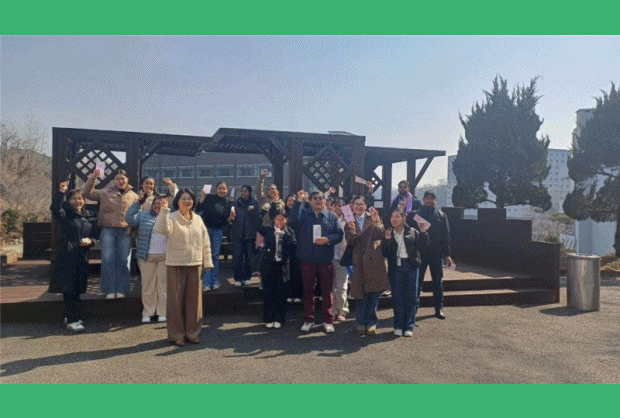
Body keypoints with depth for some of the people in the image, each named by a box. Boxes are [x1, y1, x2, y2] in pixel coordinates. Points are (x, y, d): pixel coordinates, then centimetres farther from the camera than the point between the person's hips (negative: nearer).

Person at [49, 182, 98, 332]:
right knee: (69, 288, -5)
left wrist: (90, 241, -5)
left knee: (77, 289, 11)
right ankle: (73, 320, -1)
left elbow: (94, 235, 16)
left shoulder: (90, 217, 14)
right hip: (66, 256, -5)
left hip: (82, 257, 5)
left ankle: (70, 317, 25)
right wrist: (61, 191, -22)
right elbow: (55, 208, -22)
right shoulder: (65, 214, 1)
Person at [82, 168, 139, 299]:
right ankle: (110, 290, 5)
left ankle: (121, 289, 10)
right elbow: (86, 193, 5)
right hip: (108, 229, -1)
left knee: (124, 260, 0)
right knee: (108, 259, -4)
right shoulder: (105, 193, 11)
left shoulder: (134, 196, 14)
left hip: (125, 231, 1)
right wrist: (93, 177, -5)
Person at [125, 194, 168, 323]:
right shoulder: (143, 215, 12)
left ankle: (163, 312, 15)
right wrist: (139, 203, -4)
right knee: (148, 284, 5)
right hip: (147, 257, 0)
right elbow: (129, 219, -1)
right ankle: (147, 312, 17)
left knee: (164, 284, 4)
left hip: (165, 257, 0)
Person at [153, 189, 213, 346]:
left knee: (194, 299, 9)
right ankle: (176, 335, 14)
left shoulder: (198, 219, 11)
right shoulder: (171, 218, -4)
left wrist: (208, 261, 11)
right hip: (175, 264, -4)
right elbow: (161, 229, -25)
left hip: (195, 264, 4)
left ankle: (192, 333, 22)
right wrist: (163, 210, -32)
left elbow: (205, 241, 14)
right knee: (176, 299, 2)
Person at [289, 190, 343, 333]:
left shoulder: (332, 216, 7)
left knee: (327, 290, 6)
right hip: (307, 259, 0)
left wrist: (328, 239, -17)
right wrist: (299, 201, -21)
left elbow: (339, 235, 1)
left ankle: (328, 320, 18)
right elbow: (293, 219, -17)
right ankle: (308, 320, 22)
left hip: (325, 260, 0)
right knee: (308, 290, 9)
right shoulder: (304, 213, 5)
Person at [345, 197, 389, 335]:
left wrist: (377, 222, -19)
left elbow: (380, 236, -4)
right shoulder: (349, 222, 11)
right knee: (360, 293, 4)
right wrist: (352, 230, -18)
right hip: (358, 261, 1)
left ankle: (371, 322, 12)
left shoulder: (373, 218, 8)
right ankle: (361, 322, 17)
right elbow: (349, 242, -1)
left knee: (374, 292, 1)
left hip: (373, 260, -1)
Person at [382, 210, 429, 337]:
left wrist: (423, 233, -7)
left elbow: (422, 247, 1)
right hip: (395, 268, 0)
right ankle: (398, 326, 12)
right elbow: (385, 253, 2)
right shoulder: (388, 234, 10)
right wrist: (386, 240, -11)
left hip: (411, 266, 0)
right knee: (397, 296, 1)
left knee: (411, 296, 2)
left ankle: (409, 326, 12)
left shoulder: (413, 232, 8)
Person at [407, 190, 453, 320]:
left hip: (436, 254, 2)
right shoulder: (415, 215, 3)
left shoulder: (441, 216, 8)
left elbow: (446, 235, 5)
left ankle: (439, 308, 19)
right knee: (417, 281, 2)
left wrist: (447, 254, 0)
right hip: (419, 253, -2)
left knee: (438, 281, 9)